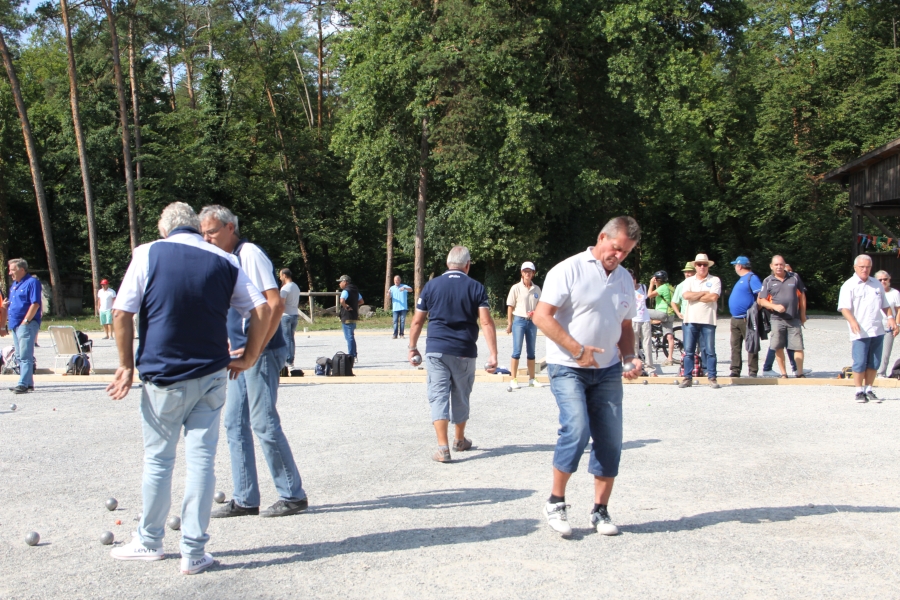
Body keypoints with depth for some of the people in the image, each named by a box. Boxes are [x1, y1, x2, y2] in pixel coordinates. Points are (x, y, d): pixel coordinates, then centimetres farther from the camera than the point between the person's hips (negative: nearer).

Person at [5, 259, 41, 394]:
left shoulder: (32, 282, -8)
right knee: (20, 356, 11)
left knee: (25, 356, -11)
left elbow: (35, 304, -16)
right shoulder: (15, 284, 19)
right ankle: (28, 383, 16)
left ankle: (23, 384, -13)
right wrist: (6, 304, 5)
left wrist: (25, 321, -19)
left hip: (27, 324, -10)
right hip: (15, 324, 10)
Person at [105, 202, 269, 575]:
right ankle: (194, 552, 9)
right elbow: (262, 310, 0)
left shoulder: (148, 254, -2)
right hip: (211, 376, 2)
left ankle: (149, 542, 27)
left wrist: (126, 364, 1)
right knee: (201, 459, 5)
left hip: (163, 377, -1)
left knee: (158, 459, 12)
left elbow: (121, 313, -7)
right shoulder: (224, 262, 5)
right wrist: (248, 358, 8)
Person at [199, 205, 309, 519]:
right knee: (235, 424, 9)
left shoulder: (249, 254, -12)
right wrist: (235, 345, 16)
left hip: (261, 353, -9)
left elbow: (275, 304, -21)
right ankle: (245, 499, 16)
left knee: (264, 423, -5)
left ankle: (292, 495, 7)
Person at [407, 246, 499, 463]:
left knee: (438, 396, 1)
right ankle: (460, 441, 33)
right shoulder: (476, 288, 0)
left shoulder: (431, 286, 3)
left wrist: (412, 348, 15)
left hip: (436, 350, 0)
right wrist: (493, 355, -9)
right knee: (461, 398, 16)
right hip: (464, 352, 1)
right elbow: (486, 322, -9)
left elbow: (417, 321, 4)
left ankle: (443, 448, -8)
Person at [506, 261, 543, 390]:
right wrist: (509, 324, -5)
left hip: (532, 322, 4)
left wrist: (536, 313, -5)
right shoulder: (516, 288, -3)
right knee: (517, 351, -6)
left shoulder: (536, 289, 8)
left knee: (531, 352, 11)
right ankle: (514, 380, -3)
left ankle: (532, 379, 18)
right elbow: (510, 306, -2)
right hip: (519, 321, -4)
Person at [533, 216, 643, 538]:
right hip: (568, 369, -6)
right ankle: (555, 502, -1)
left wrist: (630, 357, 3)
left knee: (610, 440, 3)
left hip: (608, 371, 6)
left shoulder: (625, 279, 12)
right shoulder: (569, 270, -9)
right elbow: (542, 316, -14)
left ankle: (600, 510, 16)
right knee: (576, 430, -20)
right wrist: (578, 350, -20)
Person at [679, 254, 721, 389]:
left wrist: (694, 296, -5)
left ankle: (712, 378, 4)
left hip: (708, 321, -2)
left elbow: (713, 297, -11)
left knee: (709, 351, -1)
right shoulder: (689, 281, 13)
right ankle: (688, 378, 6)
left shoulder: (715, 280, 5)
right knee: (688, 351, 2)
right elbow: (686, 295, -5)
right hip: (690, 320, 2)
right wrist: (704, 293, -5)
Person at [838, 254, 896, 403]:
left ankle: (868, 390, 19)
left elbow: (885, 305, 22)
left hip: (877, 331, 5)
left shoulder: (877, 285, 14)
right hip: (860, 333, -5)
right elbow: (844, 307, -12)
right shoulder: (849, 286, -3)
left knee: (874, 363, 8)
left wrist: (891, 318, 5)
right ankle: (859, 391, 7)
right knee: (860, 363, -4)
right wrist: (852, 321, -30)